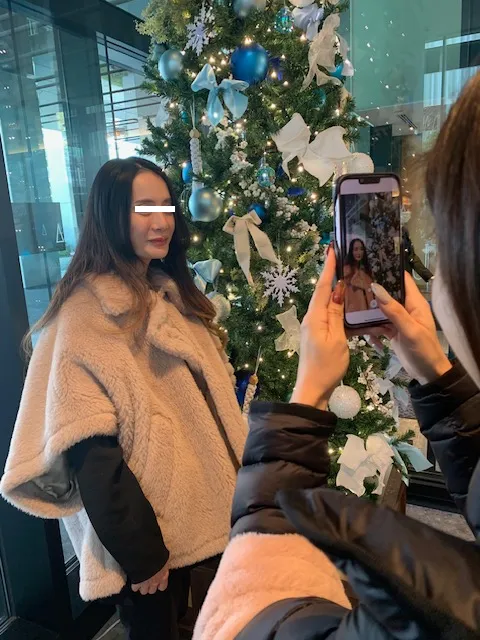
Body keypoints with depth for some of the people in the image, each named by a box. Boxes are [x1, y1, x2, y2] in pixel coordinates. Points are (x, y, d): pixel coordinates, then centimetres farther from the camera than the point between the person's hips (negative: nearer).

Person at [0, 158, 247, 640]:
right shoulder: (86, 313, -21)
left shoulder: (171, 294, 4)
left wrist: (236, 485, 8)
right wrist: (138, 550, -18)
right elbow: (88, 450, -23)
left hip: (194, 514, 7)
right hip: (143, 532, -7)